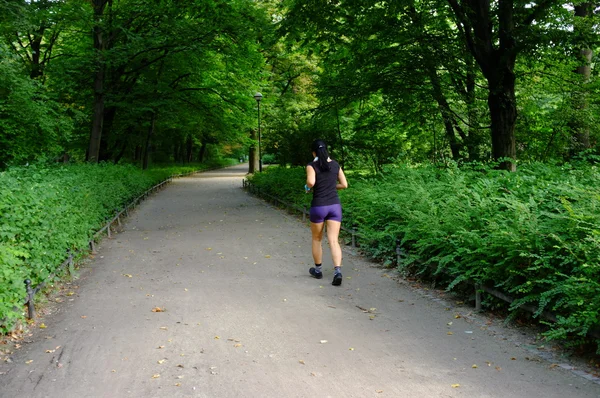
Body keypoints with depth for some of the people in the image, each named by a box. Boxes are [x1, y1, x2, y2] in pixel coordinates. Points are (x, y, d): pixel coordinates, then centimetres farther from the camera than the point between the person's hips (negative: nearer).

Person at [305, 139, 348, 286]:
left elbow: (311, 182, -23)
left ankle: (318, 269, 30)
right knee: (334, 240, -2)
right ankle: (337, 271, -19)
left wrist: (308, 187, -1)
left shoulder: (312, 165, -5)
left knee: (317, 239, 17)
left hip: (318, 206, -3)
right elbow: (344, 184, 9)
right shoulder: (335, 165, 7)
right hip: (334, 205, 3)